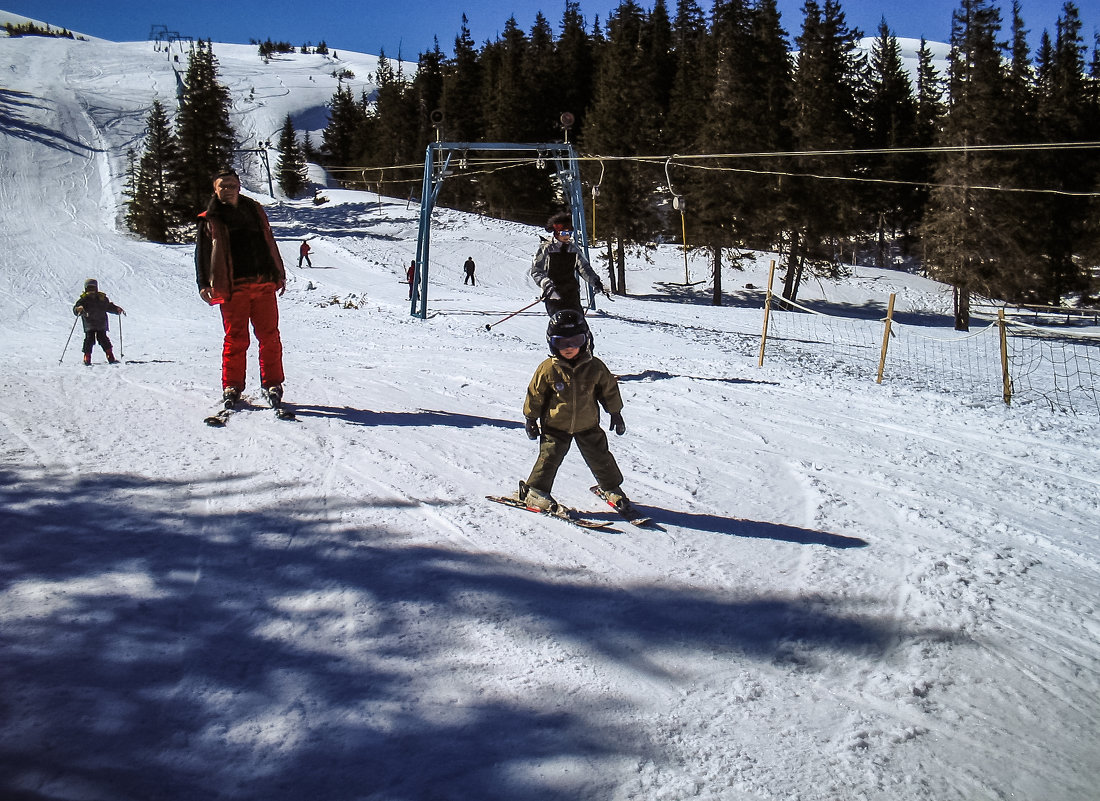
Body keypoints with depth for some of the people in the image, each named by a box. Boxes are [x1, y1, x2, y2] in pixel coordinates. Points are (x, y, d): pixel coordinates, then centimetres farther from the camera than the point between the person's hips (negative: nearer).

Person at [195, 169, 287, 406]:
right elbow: (202, 254, 6)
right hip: (233, 287, -2)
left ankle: (272, 383, 9)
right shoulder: (209, 220, 8)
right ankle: (232, 386, 7)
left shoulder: (255, 211, 17)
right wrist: (203, 284, -5)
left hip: (264, 283, 2)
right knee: (236, 338, -2)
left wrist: (279, 274, 20)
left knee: (269, 335, 1)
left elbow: (270, 243, 23)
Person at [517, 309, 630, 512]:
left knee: (600, 457, 8)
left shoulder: (595, 367, -9)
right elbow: (535, 394, -2)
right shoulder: (548, 369, -14)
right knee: (549, 457, -3)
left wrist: (615, 413, 12)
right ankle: (535, 491, 15)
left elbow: (609, 389, 5)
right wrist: (531, 419, 4)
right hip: (555, 426, -2)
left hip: (588, 425, 2)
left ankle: (612, 488, 28)